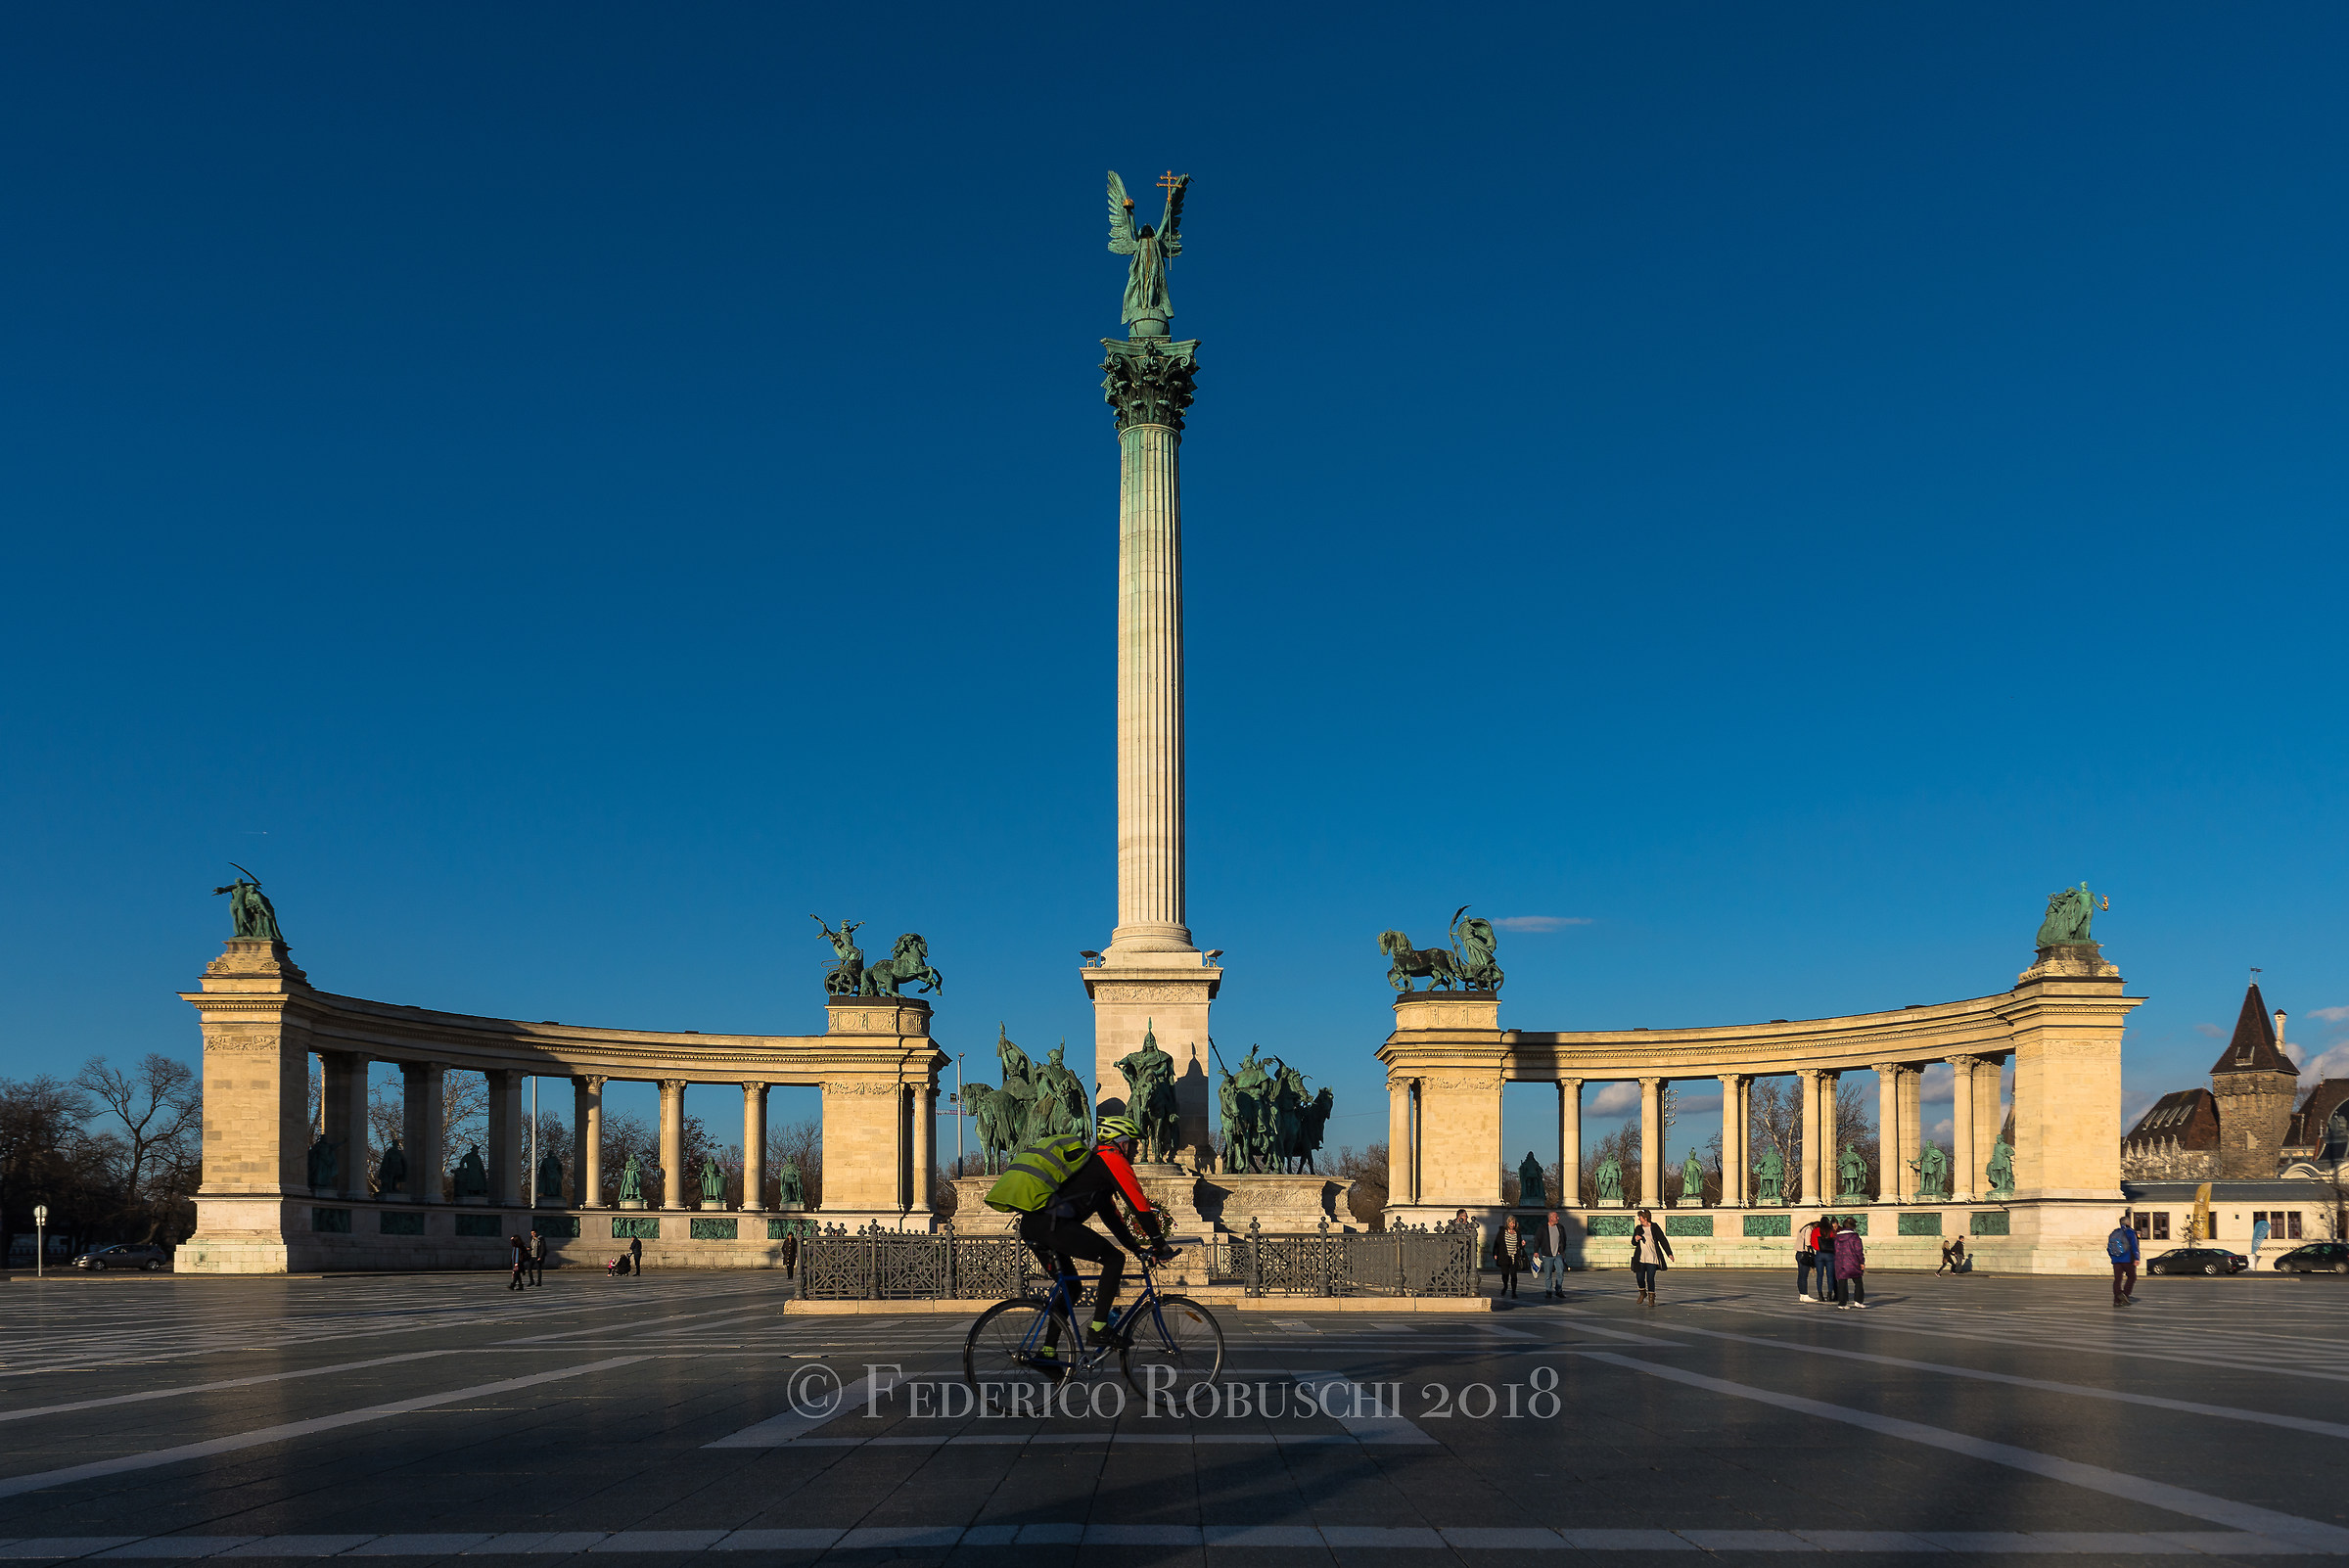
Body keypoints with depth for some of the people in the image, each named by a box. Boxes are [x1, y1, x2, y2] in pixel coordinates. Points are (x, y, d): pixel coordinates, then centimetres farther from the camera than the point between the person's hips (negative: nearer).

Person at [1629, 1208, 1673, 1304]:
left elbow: (1663, 1240, 1)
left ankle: (1651, 1298, 9)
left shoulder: (1655, 1227, 0)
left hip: (1652, 1259, -3)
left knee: (1650, 1279, -8)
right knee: (1639, 1277, 1)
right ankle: (1643, 1293, 31)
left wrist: (1669, 1253, -4)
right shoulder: (1638, 1228, 10)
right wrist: (1635, 1239, -6)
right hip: (1640, 1258, 3)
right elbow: (1633, 1243, 18)